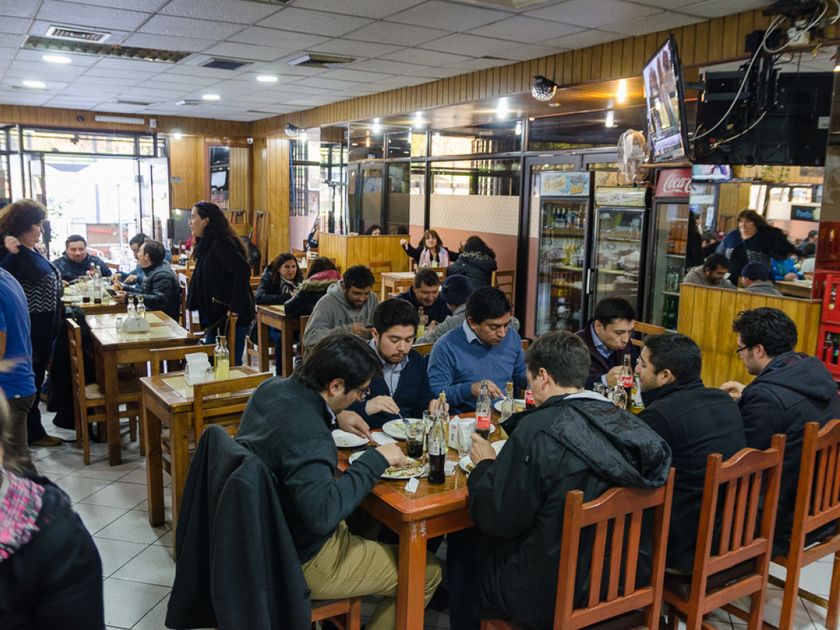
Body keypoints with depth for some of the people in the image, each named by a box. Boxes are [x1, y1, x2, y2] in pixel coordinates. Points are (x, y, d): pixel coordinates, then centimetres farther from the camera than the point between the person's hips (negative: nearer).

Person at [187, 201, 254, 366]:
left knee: (231, 364, -4)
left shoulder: (221, 244, -15)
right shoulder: (207, 244, 15)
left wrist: (235, 308, -27)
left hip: (230, 317, -10)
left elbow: (243, 270, -27)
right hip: (216, 316, 10)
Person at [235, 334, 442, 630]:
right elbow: (323, 514, -40)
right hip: (303, 561, -9)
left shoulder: (271, 388, -6)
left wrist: (336, 419, 6)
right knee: (427, 571, -1)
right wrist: (376, 459, -31)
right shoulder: (309, 436, -33)